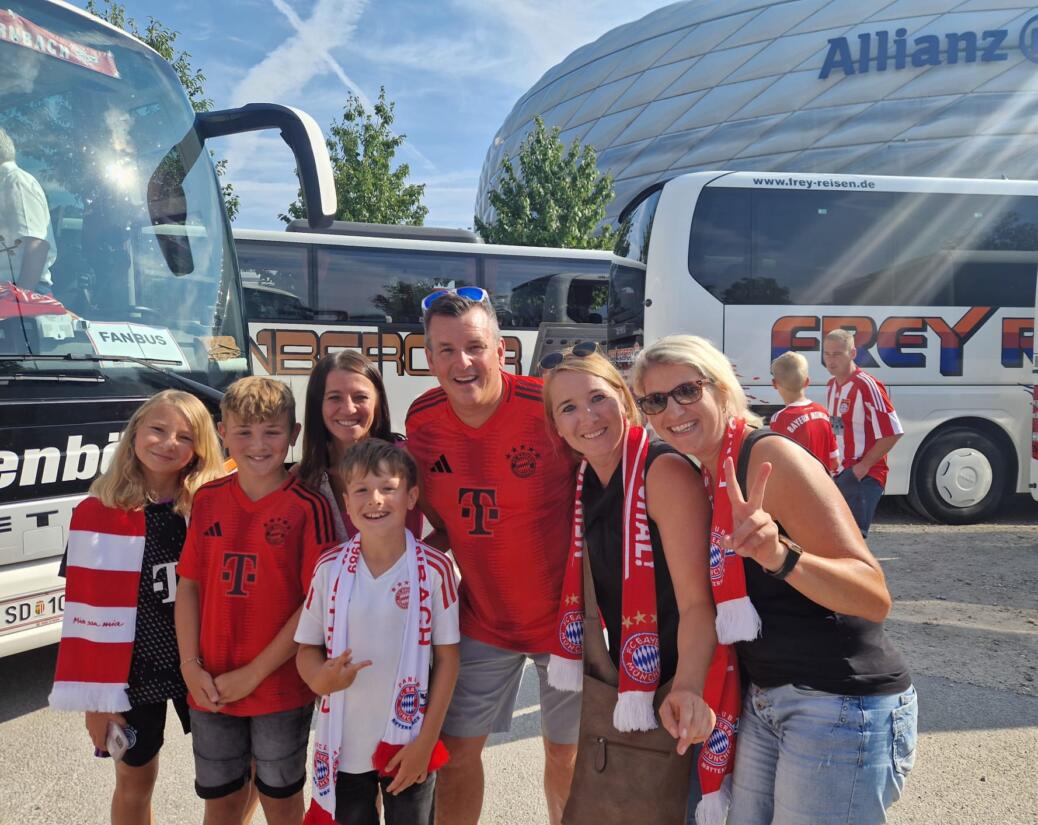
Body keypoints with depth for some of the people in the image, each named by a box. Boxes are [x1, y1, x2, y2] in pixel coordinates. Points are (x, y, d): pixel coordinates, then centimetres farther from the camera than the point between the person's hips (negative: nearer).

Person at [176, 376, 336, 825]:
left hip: (282, 688, -3)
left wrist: (254, 674, -14)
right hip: (211, 691, 4)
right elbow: (189, 586, 4)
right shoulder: (208, 499, 0)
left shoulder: (308, 506, -14)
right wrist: (191, 666, -5)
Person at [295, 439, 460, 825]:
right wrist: (320, 678, -19)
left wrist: (426, 740, -8)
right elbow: (307, 648, 2)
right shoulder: (330, 568, -8)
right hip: (344, 746, 2)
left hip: (409, 743, -1)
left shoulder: (434, 569, -13)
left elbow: (447, 657, -7)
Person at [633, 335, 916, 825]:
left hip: (844, 708, -7)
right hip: (764, 702, 8)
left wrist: (779, 555, -38)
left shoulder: (771, 457, -18)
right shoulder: (708, 476, 6)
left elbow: (875, 597, -23)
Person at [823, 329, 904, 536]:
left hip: (862, 476, -9)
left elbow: (892, 432, -18)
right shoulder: (831, 386, 11)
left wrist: (864, 465, -17)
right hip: (837, 474, 9)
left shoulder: (867, 386, -16)